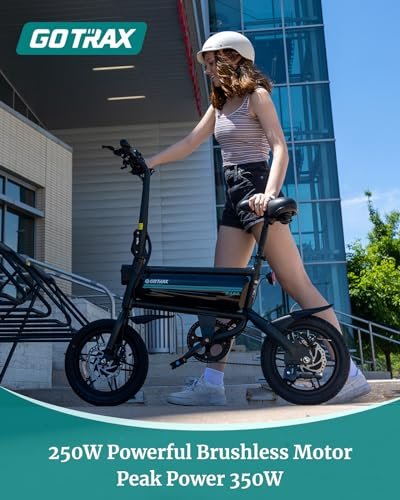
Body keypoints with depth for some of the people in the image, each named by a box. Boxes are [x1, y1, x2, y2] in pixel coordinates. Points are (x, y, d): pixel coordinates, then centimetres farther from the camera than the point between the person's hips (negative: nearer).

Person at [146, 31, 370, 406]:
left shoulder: (256, 95, 0)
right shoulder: (219, 105, 21)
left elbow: (280, 148, -12)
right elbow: (188, 144, 21)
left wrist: (270, 193, -27)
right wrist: (147, 162, 15)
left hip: (256, 192, -8)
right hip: (234, 197, 8)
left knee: (296, 285, -11)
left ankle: (351, 374, -3)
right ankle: (211, 383, 4)